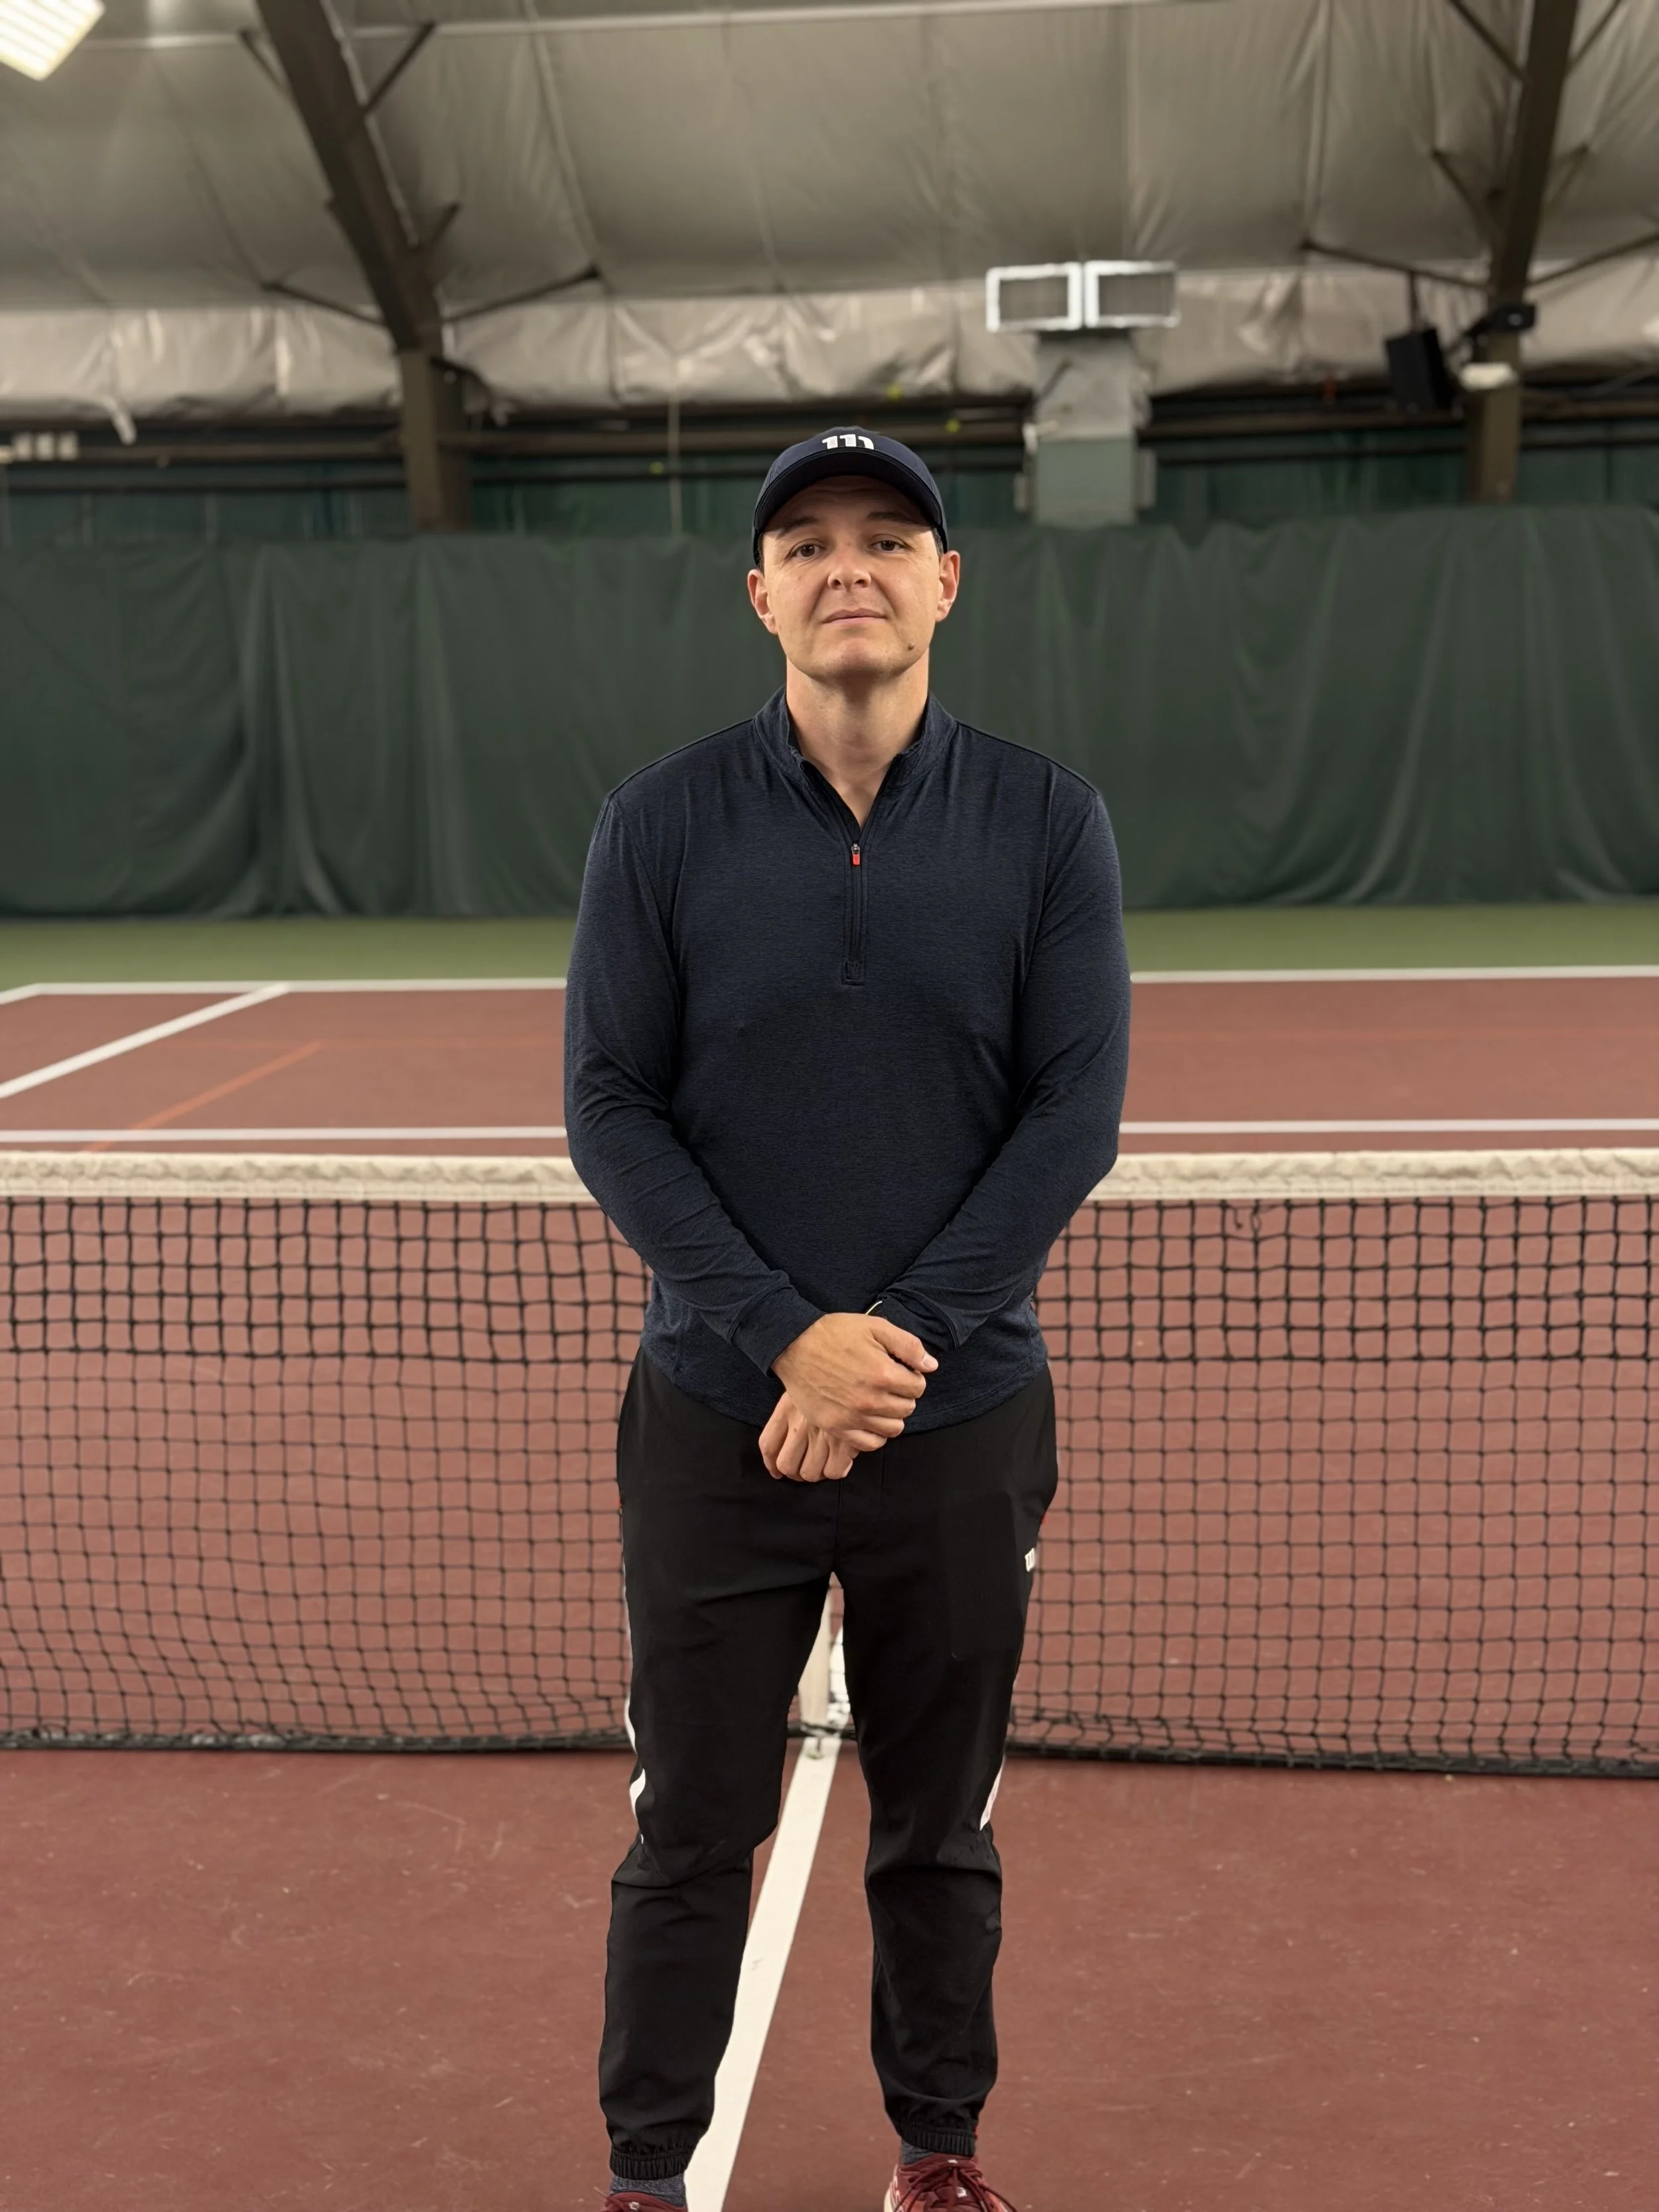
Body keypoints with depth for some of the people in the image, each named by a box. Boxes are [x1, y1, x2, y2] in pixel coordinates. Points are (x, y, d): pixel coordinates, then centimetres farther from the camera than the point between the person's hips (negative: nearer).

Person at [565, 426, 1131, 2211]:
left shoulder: (1046, 823, -1)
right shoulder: (662, 822, -2)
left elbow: (1076, 1112, -4)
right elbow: (610, 1107, -4)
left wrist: (897, 1336, -13)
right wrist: (785, 1331, -15)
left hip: (963, 1416, 1)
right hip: (716, 1415, 0)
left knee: (941, 1827, 14)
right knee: (690, 1833, 8)